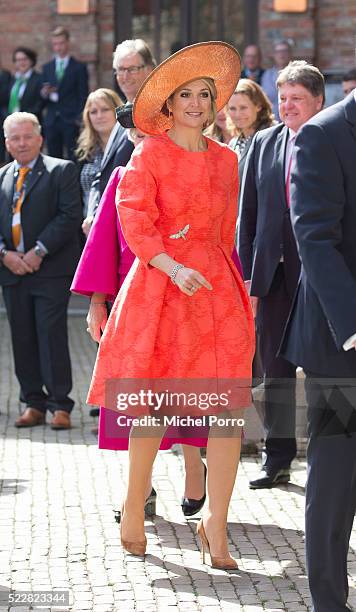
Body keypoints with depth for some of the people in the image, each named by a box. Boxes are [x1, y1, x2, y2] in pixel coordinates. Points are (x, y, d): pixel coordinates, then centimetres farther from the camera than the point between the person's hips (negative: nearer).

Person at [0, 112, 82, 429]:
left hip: (51, 270, -5)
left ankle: (60, 406, -5)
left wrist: (39, 252, -14)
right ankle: (34, 404, 13)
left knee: (52, 335, -9)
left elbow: (70, 216, -8)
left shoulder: (61, 171, 2)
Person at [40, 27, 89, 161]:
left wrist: (79, 118, -9)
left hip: (71, 121, -4)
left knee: (74, 159, -8)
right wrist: (44, 94, -8)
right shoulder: (47, 68, 15)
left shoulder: (79, 67, 3)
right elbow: (42, 99, 14)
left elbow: (83, 96, 1)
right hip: (51, 122, 4)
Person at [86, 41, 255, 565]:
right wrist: (174, 269, -22)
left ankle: (215, 527, -3)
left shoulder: (225, 160, 12)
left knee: (230, 408, -8)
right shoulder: (148, 155, -1)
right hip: (158, 285, -4)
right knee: (154, 408, 3)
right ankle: (133, 510, 22)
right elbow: (134, 223, -10)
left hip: (215, 285, 4)